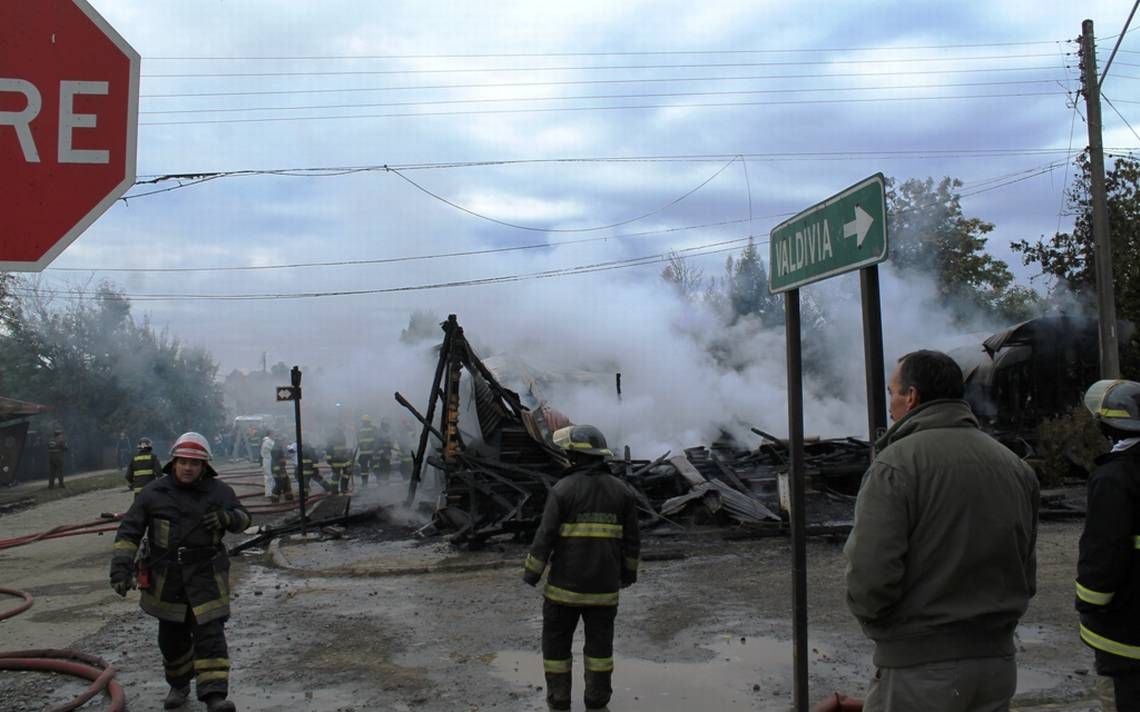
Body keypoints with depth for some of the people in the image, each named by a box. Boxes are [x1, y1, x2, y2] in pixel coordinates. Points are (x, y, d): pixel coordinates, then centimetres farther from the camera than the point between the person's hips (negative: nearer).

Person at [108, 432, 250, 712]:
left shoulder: (219, 491, 1)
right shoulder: (154, 493, -1)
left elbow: (243, 519, 11)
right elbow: (129, 530, -2)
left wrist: (226, 517, -12)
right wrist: (121, 567, -12)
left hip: (206, 574, -1)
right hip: (167, 577, 1)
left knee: (210, 633, -9)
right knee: (172, 636, 14)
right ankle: (179, 686, 36)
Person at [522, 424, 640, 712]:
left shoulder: (563, 489, -13)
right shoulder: (621, 490, -2)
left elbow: (545, 537, -14)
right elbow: (631, 539, 3)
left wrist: (531, 573, -2)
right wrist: (629, 572, 17)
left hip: (566, 581, -3)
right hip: (604, 584, 3)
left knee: (556, 639, 14)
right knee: (600, 640, 16)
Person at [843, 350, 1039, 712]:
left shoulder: (895, 464, -15)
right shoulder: (1015, 466, 7)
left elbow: (869, 576, -21)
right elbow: (1026, 576, 10)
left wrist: (878, 627, -2)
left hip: (919, 670, -7)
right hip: (998, 664, 7)